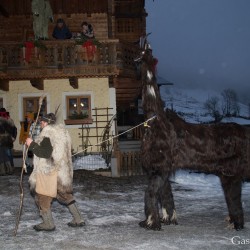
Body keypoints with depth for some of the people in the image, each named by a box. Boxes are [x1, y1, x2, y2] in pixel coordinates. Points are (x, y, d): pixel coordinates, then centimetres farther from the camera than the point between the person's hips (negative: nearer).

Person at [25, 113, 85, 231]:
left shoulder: (48, 132, -15)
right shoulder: (62, 130, 12)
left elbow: (46, 153, -22)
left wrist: (32, 145, -12)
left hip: (48, 171, -9)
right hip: (62, 171, 9)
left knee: (43, 196, 5)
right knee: (65, 194, 18)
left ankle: (48, 223, 11)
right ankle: (78, 219, 18)